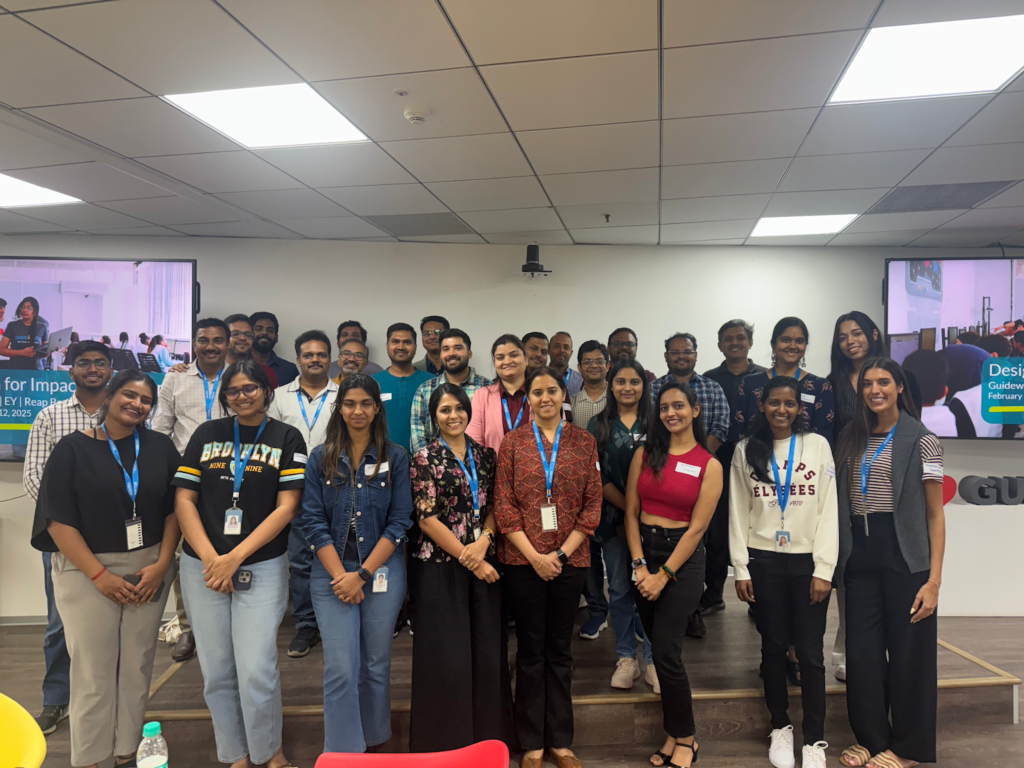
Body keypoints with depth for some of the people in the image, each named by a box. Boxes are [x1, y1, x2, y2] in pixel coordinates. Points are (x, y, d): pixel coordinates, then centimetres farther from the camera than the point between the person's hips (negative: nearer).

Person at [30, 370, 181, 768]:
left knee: (137, 666, 9)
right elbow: (58, 519, -7)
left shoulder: (161, 447, 4)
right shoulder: (73, 448, -2)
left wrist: (162, 563, -8)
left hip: (149, 568, 2)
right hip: (88, 570, -2)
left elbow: (174, 508, 4)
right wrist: (99, 575, -12)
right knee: (93, 668, 3)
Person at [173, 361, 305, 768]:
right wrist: (210, 558, -9)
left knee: (257, 671, -6)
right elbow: (184, 499, 3)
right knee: (216, 671, 9)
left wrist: (235, 557, -11)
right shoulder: (206, 433, 7)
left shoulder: (287, 438, 0)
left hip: (262, 568, -2)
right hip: (202, 567, 3)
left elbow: (286, 507, -6)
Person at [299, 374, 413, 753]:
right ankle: (343, 753, 12)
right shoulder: (320, 459, 2)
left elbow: (399, 522, -4)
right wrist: (340, 575, -10)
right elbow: (313, 522, -2)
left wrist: (362, 574, -10)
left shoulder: (396, 458, 0)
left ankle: (375, 742, 31)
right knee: (341, 669, -3)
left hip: (382, 571, 0)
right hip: (332, 573, 0)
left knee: (376, 665, 11)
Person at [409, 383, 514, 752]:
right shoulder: (425, 458, -4)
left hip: (484, 564, 4)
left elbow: (495, 504, 9)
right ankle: (447, 744, 21)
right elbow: (427, 518, -9)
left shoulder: (485, 455, 9)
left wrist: (484, 541, -10)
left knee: (489, 653, 6)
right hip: (440, 566, -4)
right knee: (448, 657, 3)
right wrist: (468, 559, -11)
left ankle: (488, 737, 25)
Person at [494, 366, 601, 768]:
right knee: (530, 649, 9)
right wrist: (534, 556, -10)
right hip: (523, 560, -1)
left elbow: (592, 504, 1)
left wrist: (562, 553, -8)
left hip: (569, 559, 1)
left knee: (560, 648, 13)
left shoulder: (583, 440, 3)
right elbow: (504, 505, -2)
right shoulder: (513, 441, 1)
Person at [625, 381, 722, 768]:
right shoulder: (645, 454, 3)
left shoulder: (709, 465, -5)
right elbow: (631, 511, 2)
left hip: (682, 556, -3)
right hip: (643, 550, 4)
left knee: (665, 651, -5)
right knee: (659, 648, 10)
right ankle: (675, 732, 26)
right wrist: (640, 565, -8)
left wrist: (663, 576, -11)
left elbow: (696, 528, -8)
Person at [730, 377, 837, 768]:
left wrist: (824, 569, -7)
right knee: (773, 647, 11)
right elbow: (738, 512, 3)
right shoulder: (747, 449, 3)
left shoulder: (817, 445, 0)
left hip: (808, 561, -1)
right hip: (764, 561, 1)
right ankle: (780, 727, 28)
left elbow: (828, 510, -2)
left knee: (810, 652, 1)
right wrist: (741, 569, -1)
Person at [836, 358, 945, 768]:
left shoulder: (921, 439, -3)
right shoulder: (852, 440, 11)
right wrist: (839, 560, 3)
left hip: (905, 557, -4)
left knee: (908, 654, 6)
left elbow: (935, 514, -5)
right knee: (862, 654, 9)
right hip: (860, 558, 4)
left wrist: (934, 580, -11)